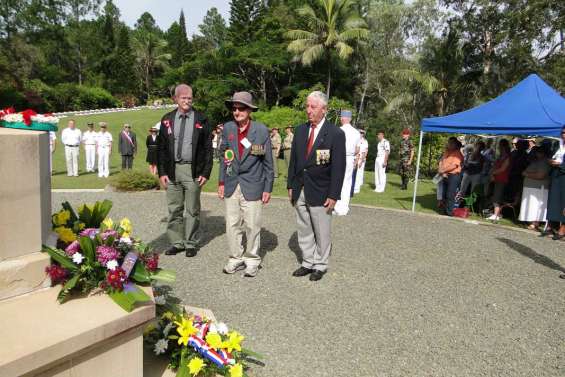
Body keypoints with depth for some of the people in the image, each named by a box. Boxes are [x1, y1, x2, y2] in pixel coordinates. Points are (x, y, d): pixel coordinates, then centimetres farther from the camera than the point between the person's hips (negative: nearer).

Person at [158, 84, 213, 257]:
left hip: (193, 170, -2)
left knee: (192, 210, 5)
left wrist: (206, 172, -6)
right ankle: (176, 242, 20)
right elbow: (161, 147, 9)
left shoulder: (201, 120, 2)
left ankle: (191, 243, 17)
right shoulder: (167, 119, 9)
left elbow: (208, 148, 1)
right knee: (174, 209, 8)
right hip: (172, 170, 3)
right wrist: (162, 172, 1)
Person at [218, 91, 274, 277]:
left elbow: (268, 161, -2)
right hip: (231, 185, 3)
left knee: (252, 225, 4)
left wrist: (268, 188, -3)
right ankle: (236, 257, 25)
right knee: (232, 224, 9)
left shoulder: (261, 130, -7)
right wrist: (221, 182, 8)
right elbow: (224, 156, 11)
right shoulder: (228, 128, 3)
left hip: (252, 186, -3)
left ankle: (252, 260, 21)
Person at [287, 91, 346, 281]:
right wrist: (291, 185, 8)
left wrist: (333, 195, -12)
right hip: (300, 191, 5)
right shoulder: (300, 130, 7)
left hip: (320, 193, -5)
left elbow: (339, 167, -10)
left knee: (322, 232, 8)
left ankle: (320, 265, 25)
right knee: (304, 230, 14)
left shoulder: (336, 134, -8)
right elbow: (293, 159, 11)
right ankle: (308, 262, 28)